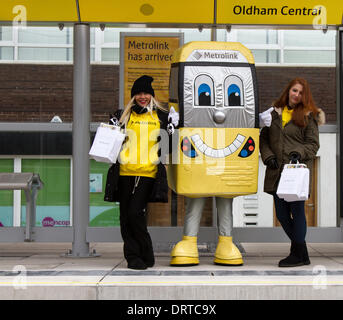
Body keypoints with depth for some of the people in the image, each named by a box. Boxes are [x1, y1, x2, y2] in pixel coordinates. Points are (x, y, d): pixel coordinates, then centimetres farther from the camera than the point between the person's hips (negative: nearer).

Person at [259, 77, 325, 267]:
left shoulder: (308, 116, 5)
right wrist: (268, 157, 1)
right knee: (282, 214, 5)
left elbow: (313, 144, 2)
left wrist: (299, 154, -15)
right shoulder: (274, 113, 15)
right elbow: (264, 138, 16)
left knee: (297, 210, -7)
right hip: (277, 171, 5)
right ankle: (300, 252, 20)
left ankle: (298, 254, 3)